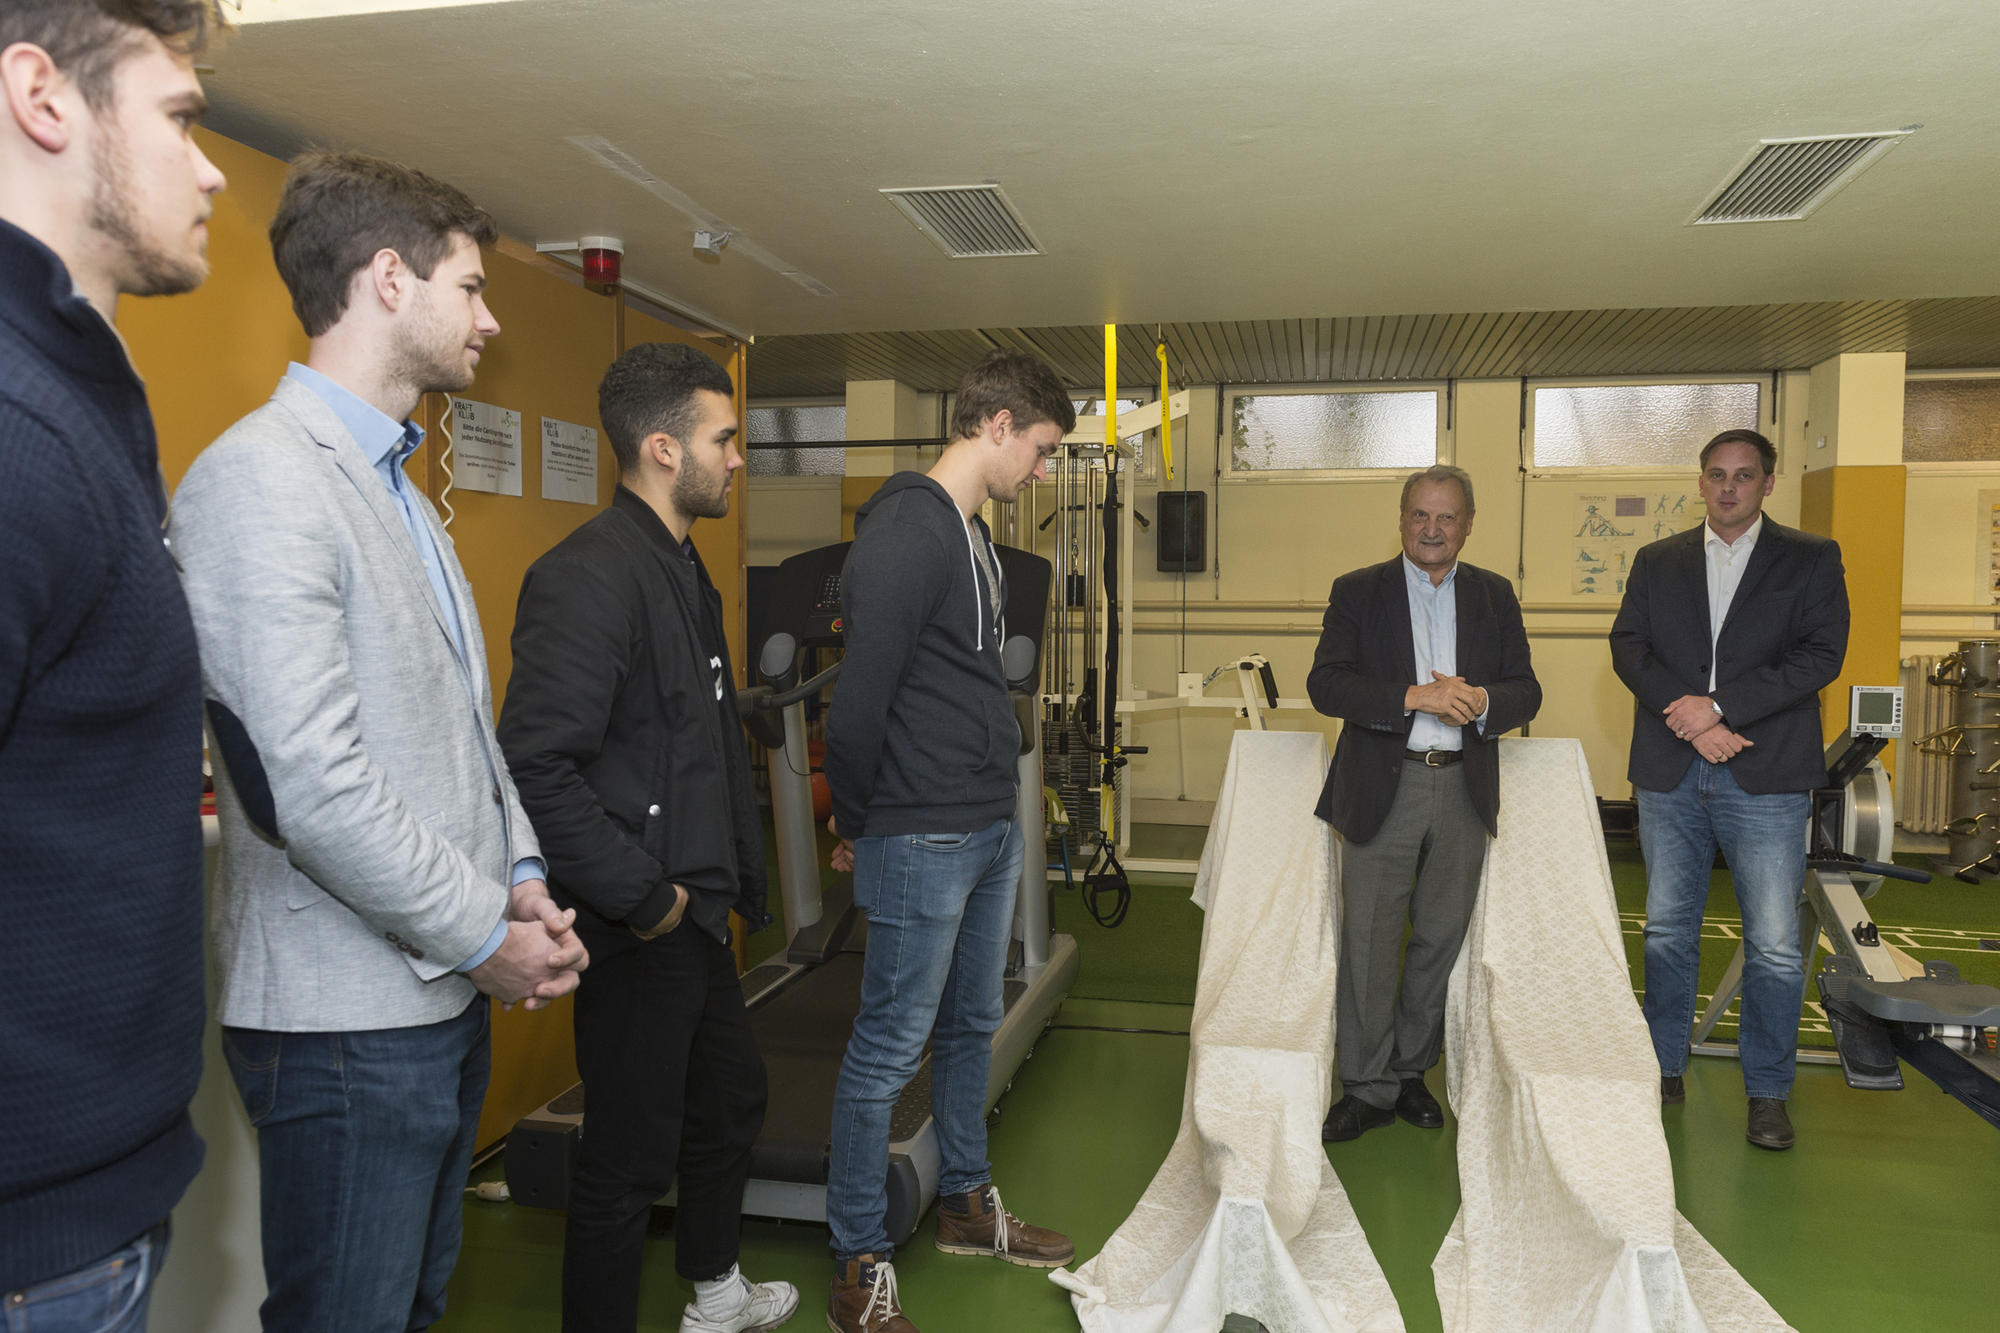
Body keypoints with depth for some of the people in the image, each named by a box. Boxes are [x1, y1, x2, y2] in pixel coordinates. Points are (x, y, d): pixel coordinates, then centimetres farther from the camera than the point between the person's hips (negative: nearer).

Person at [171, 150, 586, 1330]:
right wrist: (489, 937, -14)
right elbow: (310, 782, -24)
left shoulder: (401, 489, 16)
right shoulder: (262, 478, -16)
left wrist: (523, 875, 2)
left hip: (447, 993, 9)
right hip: (348, 1020, -9)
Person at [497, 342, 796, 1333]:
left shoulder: (682, 570, 12)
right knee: (631, 1156, 5)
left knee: (730, 1099, 25)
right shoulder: (590, 576, -21)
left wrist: (735, 878, 15)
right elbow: (537, 766, -28)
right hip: (638, 929, -11)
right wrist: (641, 896, -21)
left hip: (694, 913, 11)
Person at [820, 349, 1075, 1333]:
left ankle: (968, 1205, 39)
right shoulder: (906, 534, -18)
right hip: (921, 843, -10)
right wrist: (855, 826, -9)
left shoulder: (973, 536, 14)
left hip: (990, 833, 10)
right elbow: (859, 702, -21)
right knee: (889, 1047, 1)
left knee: (970, 1027, 21)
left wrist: (997, 807, 14)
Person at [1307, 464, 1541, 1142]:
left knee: (1440, 939, 11)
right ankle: (1367, 1086, 13)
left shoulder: (1495, 596, 10)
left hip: (1464, 790, 3)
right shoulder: (1357, 592, 1)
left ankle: (1410, 1070, 28)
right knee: (1369, 942, 0)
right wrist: (1414, 697, -21)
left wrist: (1482, 700, -16)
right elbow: (1326, 684, -10)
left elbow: (1526, 690, 6)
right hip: (1382, 789, -3)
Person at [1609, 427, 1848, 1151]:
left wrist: (1719, 706, -15)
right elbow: (1629, 648, 1)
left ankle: (1767, 1092, 15)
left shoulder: (1812, 559, 5)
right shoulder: (1656, 562, 12)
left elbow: (1820, 655, -6)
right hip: (1670, 773, 3)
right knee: (1667, 930, 11)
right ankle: (1666, 1069, 25)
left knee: (1775, 947, -1)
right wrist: (1686, 716, -14)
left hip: (1766, 774, -2)